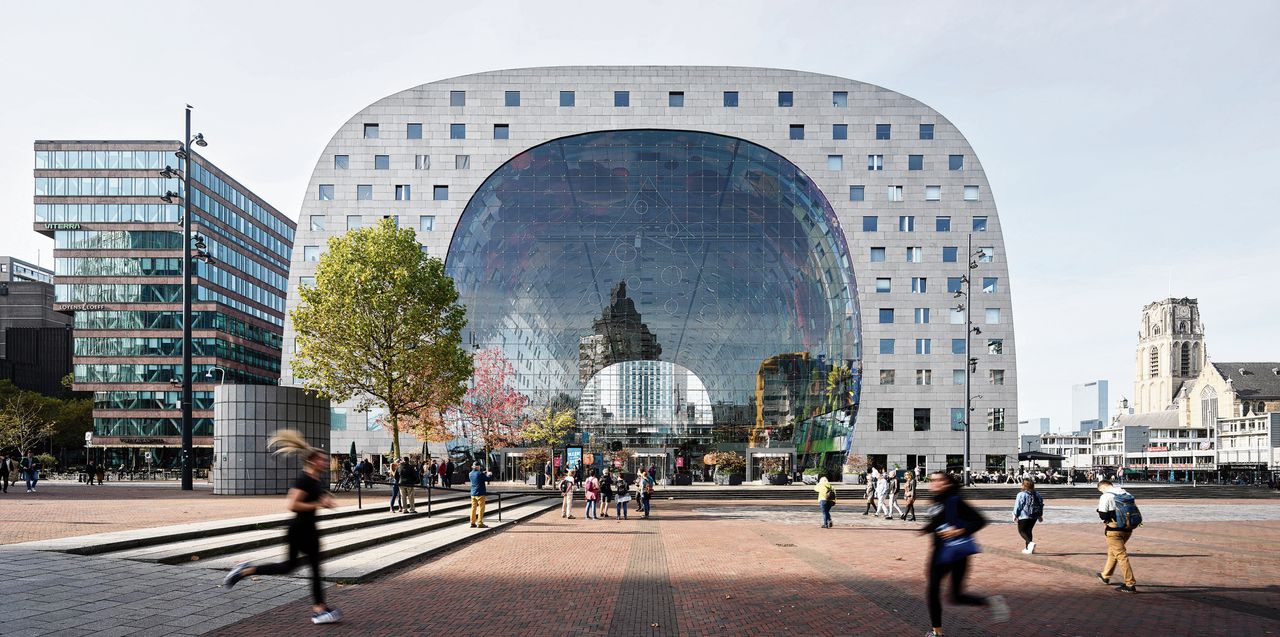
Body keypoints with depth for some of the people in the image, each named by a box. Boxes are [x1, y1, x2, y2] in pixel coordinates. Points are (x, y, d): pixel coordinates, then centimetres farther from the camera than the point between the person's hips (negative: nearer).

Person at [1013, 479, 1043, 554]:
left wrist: (1015, 515, -2)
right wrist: (1040, 515, 23)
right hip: (1034, 517, 7)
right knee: (1028, 531, 18)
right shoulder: (1037, 494, 8)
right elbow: (1041, 505, 15)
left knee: (1022, 531, 3)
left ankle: (1030, 543, -22)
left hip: (1024, 516, -6)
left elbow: (1018, 506, -11)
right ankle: (1027, 548, 19)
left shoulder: (1021, 494, -11)